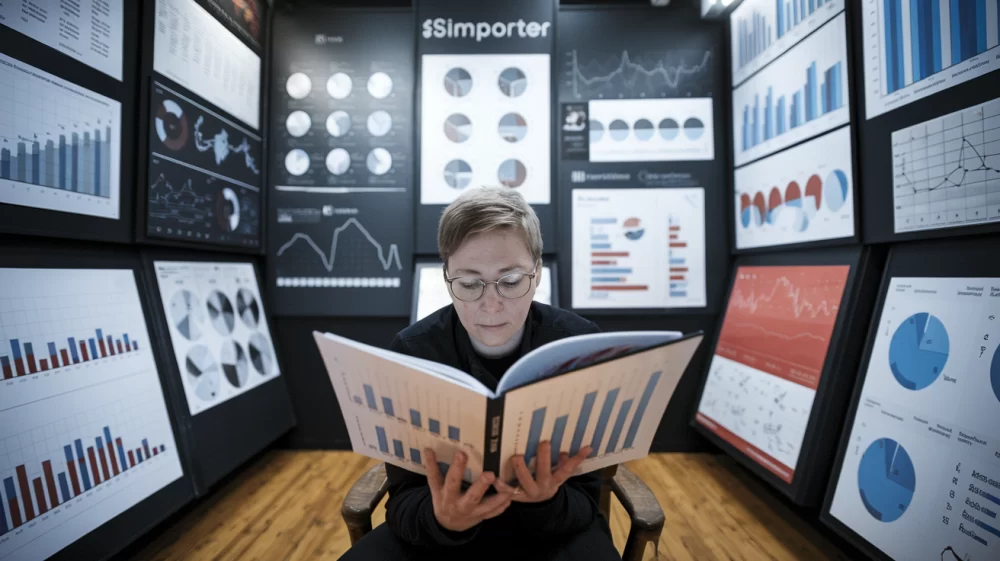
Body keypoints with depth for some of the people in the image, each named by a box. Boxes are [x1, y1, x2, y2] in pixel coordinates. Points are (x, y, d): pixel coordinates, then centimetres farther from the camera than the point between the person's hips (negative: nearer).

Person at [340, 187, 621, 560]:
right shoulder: (411, 350, -15)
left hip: (556, 523, 0)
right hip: (437, 528, 1)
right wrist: (439, 518, -34)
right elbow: (403, 499, -13)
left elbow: (585, 497, -13)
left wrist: (548, 503, -34)